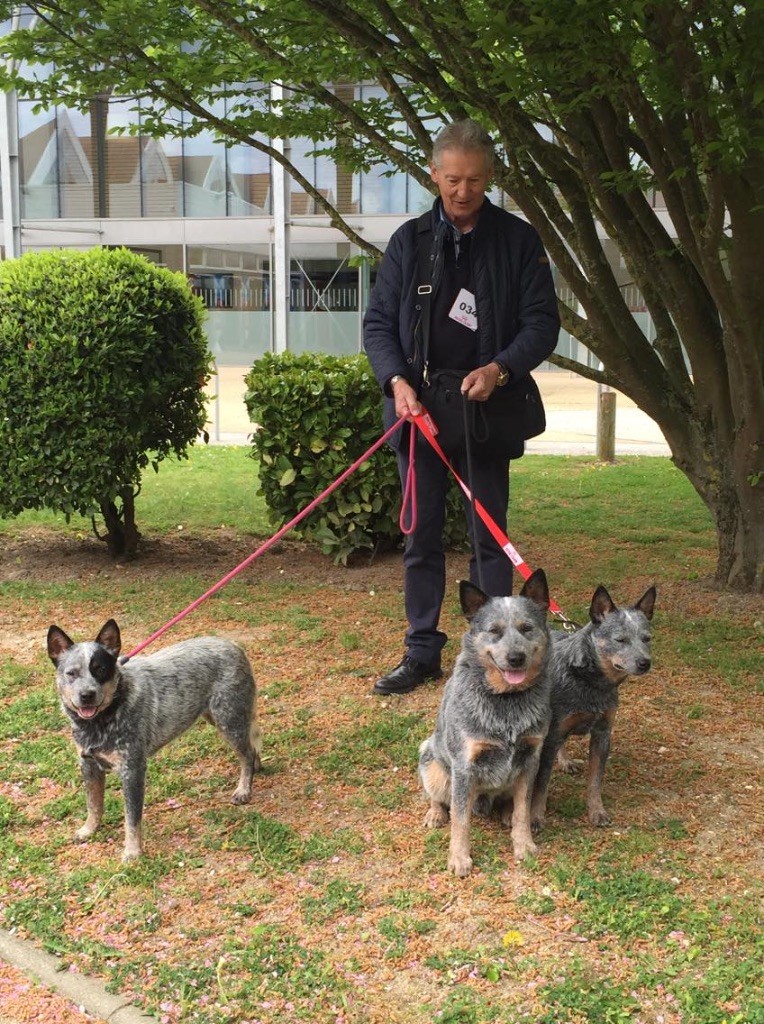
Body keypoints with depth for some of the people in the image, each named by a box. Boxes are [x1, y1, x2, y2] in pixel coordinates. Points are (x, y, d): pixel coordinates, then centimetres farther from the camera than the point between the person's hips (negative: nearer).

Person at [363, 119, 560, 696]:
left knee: (489, 535, 4)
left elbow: (542, 321, -2)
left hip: (487, 410, -2)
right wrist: (396, 380, -11)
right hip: (420, 410, 2)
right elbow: (378, 322, 6)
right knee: (421, 536, 7)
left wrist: (500, 369, -19)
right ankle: (422, 652, 18)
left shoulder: (518, 241, 2)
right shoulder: (410, 241, 8)